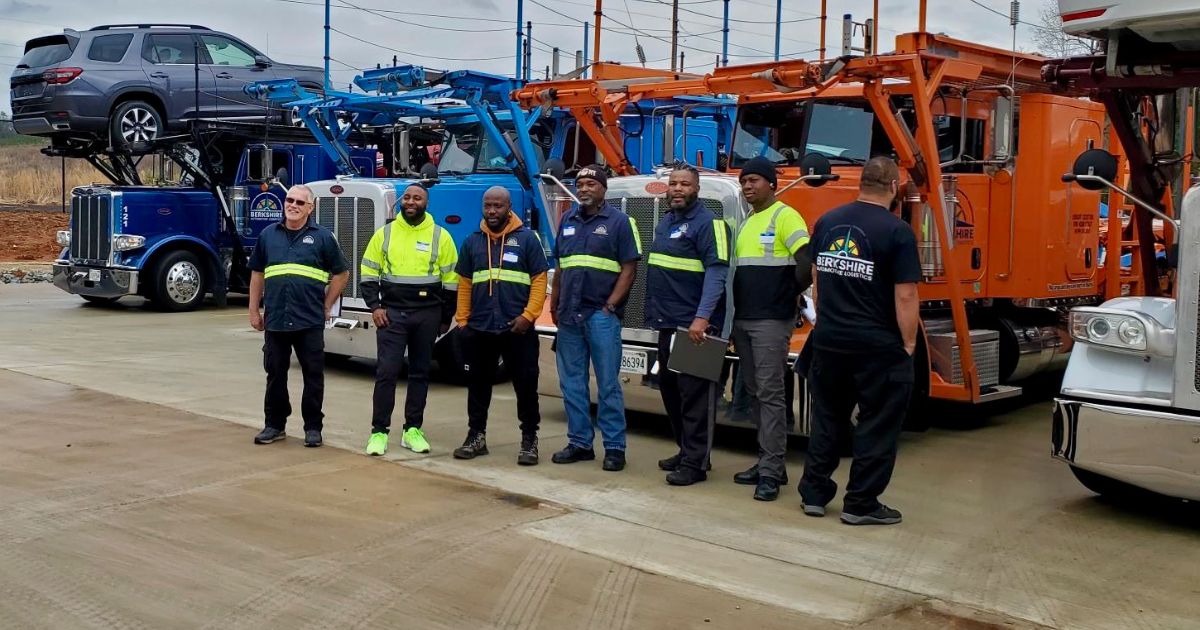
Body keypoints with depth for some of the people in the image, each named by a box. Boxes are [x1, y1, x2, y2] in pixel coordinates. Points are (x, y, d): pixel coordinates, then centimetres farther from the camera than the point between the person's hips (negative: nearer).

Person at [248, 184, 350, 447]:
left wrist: (326, 306, 3)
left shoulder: (322, 237, 2)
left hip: (310, 321, -2)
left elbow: (341, 273, 7)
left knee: (313, 375, 3)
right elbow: (257, 274, 15)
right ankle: (275, 425, 22)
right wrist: (254, 310, 10)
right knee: (275, 374, 10)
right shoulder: (268, 235, 10)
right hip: (275, 320, 3)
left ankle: (313, 427, 13)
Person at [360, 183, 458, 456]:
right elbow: (368, 272, 8)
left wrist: (445, 318, 4)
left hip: (427, 314, 1)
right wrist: (374, 306, -3)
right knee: (386, 371, -5)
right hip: (392, 312, 0)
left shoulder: (440, 236, 2)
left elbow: (451, 279, 5)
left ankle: (413, 430, 16)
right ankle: (379, 431, 0)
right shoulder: (385, 233, 5)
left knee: (420, 372, 7)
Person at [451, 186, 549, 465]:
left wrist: (528, 315, -12)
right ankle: (476, 436, 23)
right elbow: (464, 283, 13)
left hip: (517, 329, -3)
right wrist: (462, 320, 6)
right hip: (479, 328, 3)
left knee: (525, 384, 2)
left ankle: (529, 440, 12)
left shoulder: (527, 238, 1)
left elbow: (540, 280, -2)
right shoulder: (473, 241, 11)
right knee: (478, 383, 11)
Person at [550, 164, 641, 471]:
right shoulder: (567, 220, 14)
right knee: (572, 383, 9)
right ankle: (579, 443, 19)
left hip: (601, 316, -6)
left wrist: (611, 306, -12)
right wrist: (554, 305, 12)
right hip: (569, 316, 6)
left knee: (608, 384, -2)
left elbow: (629, 269, -6)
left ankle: (614, 447, 5)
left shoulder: (619, 221, -2)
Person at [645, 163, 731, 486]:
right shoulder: (666, 222, 17)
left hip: (694, 326, -9)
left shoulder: (708, 222, -11)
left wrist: (702, 318, -28)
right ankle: (686, 450, 28)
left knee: (694, 393, -6)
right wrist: (656, 312, 19)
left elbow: (717, 272, -20)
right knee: (669, 387, 16)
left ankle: (695, 463, -1)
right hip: (668, 323, 10)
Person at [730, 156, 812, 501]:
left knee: (770, 393, -8)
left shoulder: (785, 216, -8)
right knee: (755, 392, 11)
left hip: (771, 320, -9)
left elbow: (808, 261, -19)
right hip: (743, 319, 9)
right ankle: (768, 462, 20)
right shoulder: (745, 223, 18)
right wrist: (733, 315, 17)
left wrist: (790, 293, -7)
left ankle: (770, 472, -5)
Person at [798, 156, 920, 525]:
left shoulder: (827, 222, 6)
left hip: (828, 340, 6)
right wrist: (908, 343, -5)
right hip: (878, 346, -5)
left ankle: (814, 493, 22)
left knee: (826, 419, 16)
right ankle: (861, 504, 11)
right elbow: (905, 295, -15)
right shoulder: (897, 232, -13)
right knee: (877, 426, 6)